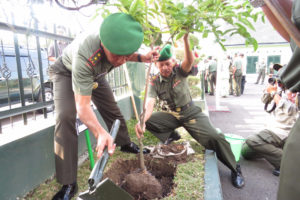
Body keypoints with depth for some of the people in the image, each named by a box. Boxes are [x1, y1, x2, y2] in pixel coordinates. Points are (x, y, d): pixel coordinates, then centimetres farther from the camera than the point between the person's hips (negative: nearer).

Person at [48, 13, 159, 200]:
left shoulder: (118, 43, -29)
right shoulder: (85, 56, -46)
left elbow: (124, 56, -1)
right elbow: (82, 106, -43)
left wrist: (141, 58, -20)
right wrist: (100, 132, -59)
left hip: (95, 73, 5)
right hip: (67, 72, -5)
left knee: (112, 110, 7)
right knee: (66, 116, -23)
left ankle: (126, 144, 34)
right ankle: (68, 183, -14)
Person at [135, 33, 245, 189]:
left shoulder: (180, 72, -9)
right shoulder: (154, 83, -7)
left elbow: (189, 61, -33)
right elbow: (149, 104, -21)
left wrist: (185, 39, -48)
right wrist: (142, 121, -41)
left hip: (192, 113, -2)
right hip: (172, 115, 3)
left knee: (215, 138, -22)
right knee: (148, 121, -19)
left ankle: (235, 169, 6)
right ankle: (172, 135, 7)